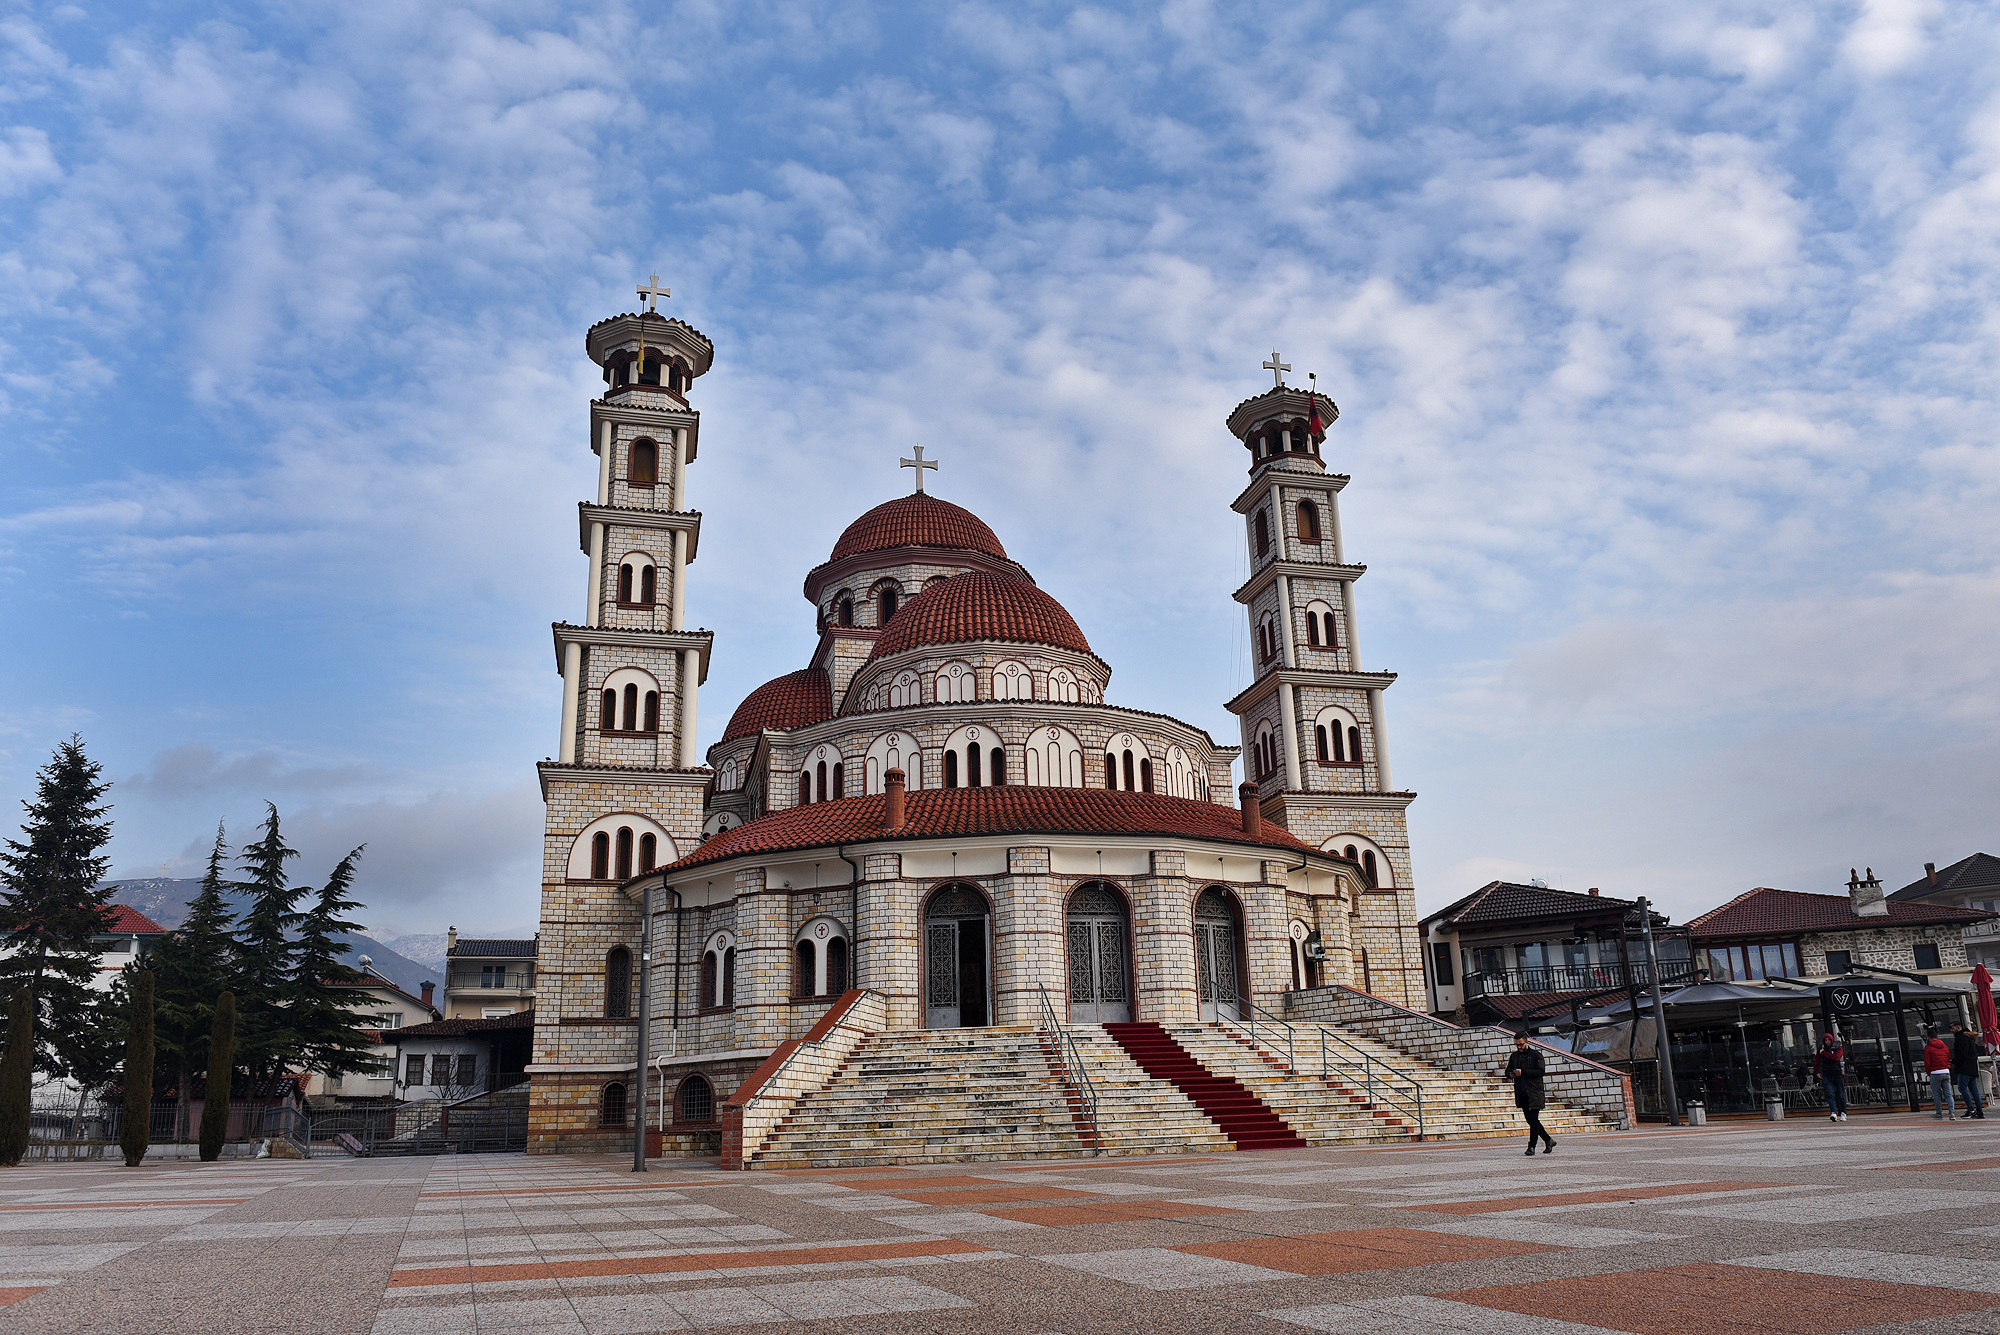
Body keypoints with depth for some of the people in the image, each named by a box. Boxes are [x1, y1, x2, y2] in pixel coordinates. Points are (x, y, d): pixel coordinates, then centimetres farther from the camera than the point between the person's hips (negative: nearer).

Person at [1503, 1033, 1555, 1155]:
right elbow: (1508, 1071, 20)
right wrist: (1511, 1075, -3)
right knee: (1531, 1120, 9)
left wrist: (1523, 1072, -19)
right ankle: (1548, 1140, 24)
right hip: (1522, 1094, 6)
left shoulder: (1536, 1054, -4)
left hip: (1534, 1093, -6)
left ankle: (1532, 1146, -1)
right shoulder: (1514, 1056, 13)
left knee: (1534, 1120, -6)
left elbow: (1541, 1071, -13)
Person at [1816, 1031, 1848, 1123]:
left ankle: (1843, 1113, 16)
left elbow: (1836, 1057, -17)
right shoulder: (1821, 1049, 12)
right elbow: (1816, 1062, 22)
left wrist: (1824, 1053, -10)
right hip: (1827, 1075, 2)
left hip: (1838, 1074, -2)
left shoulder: (1839, 1049, 3)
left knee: (1841, 1094, 3)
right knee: (1830, 1094, -12)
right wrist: (1817, 1072, 14)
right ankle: (1833, 1113, -21)